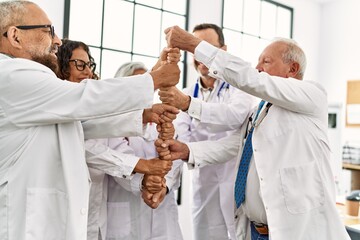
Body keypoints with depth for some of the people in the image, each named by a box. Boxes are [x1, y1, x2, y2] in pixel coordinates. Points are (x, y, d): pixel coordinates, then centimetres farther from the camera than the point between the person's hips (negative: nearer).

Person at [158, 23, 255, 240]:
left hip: (238, 186, -4)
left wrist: (188, 104, -39)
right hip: (204, 189, 4)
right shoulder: (186, 94, 8)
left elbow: (234, 117, -26)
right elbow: (183, 139, -3)